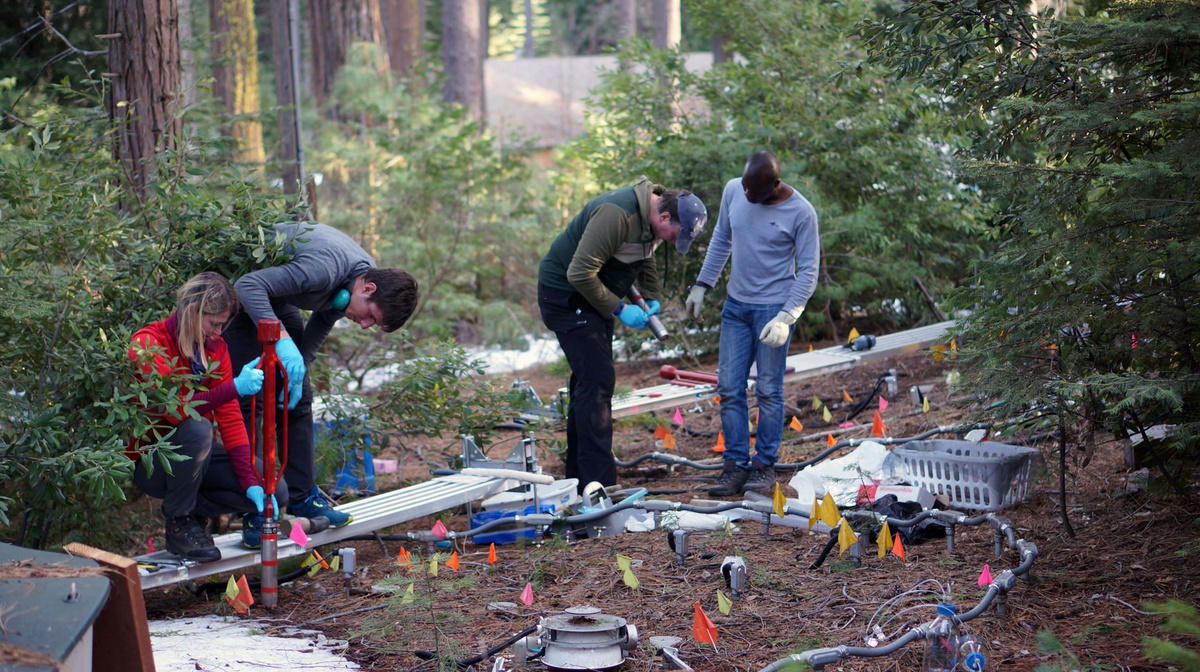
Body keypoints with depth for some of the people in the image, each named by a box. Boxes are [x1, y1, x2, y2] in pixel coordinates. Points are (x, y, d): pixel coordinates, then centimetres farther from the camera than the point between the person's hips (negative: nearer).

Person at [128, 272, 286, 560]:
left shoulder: (215, 347, 1)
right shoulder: (148, 345, -19)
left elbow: (230, 417, -5)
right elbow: (173, 409, -32)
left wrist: (251, 483, -14)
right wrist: (235, 388, -40)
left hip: (194, 456, 6)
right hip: (150, 463, -6)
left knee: (273, 490, -13)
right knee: (196, 429, -38)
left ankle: (194, 509, 8)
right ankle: (179, 523, -18)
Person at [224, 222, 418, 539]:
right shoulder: (326, 268, -37)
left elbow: (319, 328, 1)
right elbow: (248, 285, -40)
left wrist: (297, 369, -12)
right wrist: (281, 340, -48)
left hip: (275, 296, 9)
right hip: (240, 293, -9)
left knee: (299, 397, 7)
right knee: (251, 396, -14)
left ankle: (303, 496, 13)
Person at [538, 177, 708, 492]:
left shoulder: (649, 218, 1)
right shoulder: (617, 215, -30)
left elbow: (645, 257, 23)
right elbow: (579, 272, -30)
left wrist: (652, 297, 10)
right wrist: (619, 309, -22)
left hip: (593, 295, 10)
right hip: (565, 293, -10)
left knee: (590, 381, 14)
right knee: (596, 381, -15)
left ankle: (579, 477, 24)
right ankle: (598, 486, -15)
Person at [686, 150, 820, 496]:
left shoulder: (800, 212, -13)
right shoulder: (733, 191, 0)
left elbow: (808, 271, -9)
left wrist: (786, 318, -17)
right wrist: (702, 285, 14)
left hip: (774, 308, -5)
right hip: (736, 305, 5)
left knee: (768, 390, -1)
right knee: (729, 388, 1)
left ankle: (765, 464, 9)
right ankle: (736, 465, 7)